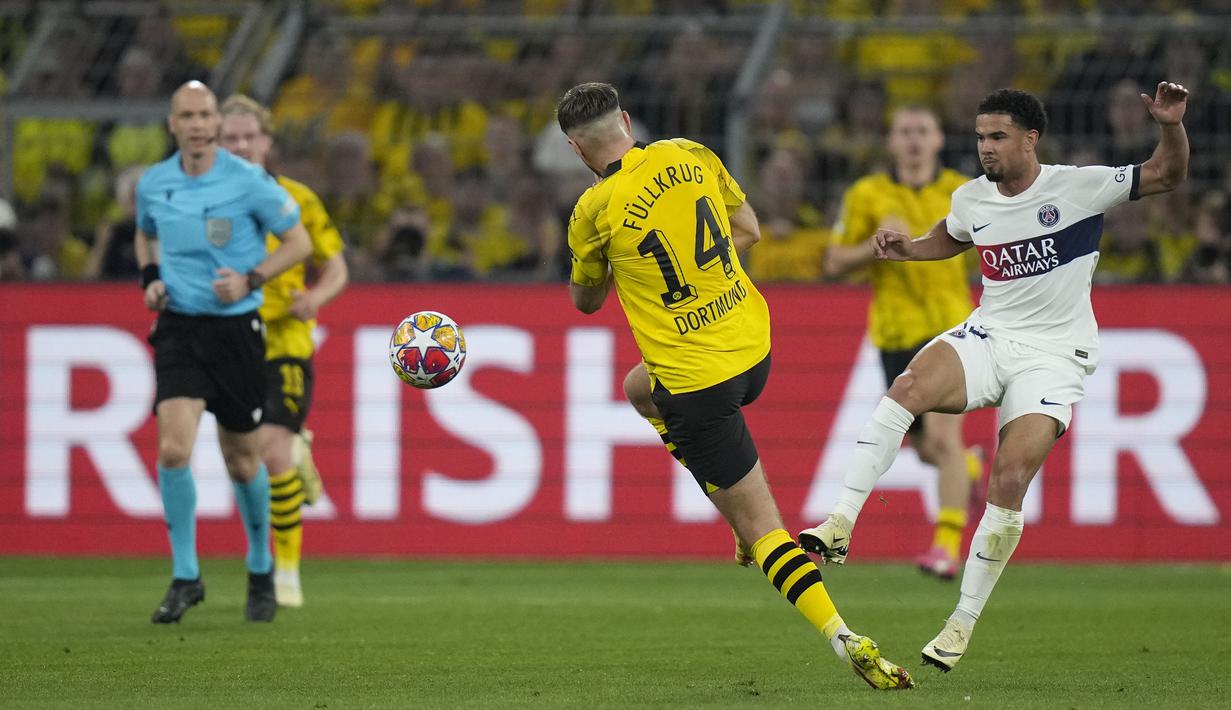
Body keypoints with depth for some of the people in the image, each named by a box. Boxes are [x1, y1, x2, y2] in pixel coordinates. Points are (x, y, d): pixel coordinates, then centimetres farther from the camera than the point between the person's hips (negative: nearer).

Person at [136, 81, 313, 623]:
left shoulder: (248, 182, -9)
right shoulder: (152, 184, 2)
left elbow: (298, 241, -1)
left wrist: (250, 279, -15)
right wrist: (150, 278, 3)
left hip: (236, 329, -2)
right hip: (178, 329, 2)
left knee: (242, 460, 8)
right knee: (174, 449, -16)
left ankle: (261, 569, 31)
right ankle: (185, 578, -5)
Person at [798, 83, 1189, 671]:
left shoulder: (1076, 187, -8)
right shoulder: (972, 199, 7)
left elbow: (1166, 176, -5)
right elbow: (950, 239, 31)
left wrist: (1171, 127, -24)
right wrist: (904, 248, 11)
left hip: (1053, 356, -4)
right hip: (987, 336, 4)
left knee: (1010, 480, -19)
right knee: (910, 385, -28)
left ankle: (963, 622, -5)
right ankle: (837, 530, -32)